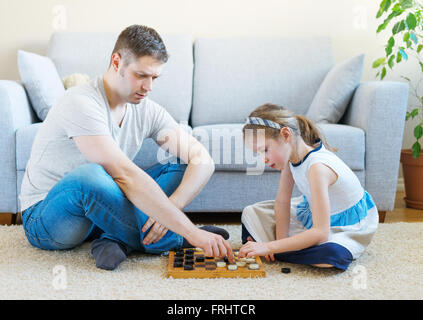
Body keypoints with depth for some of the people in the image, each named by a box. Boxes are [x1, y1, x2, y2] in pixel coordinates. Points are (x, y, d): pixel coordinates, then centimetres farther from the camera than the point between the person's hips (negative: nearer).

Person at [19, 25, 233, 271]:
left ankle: (115, 240, -21)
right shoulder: (81, 103, -25)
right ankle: (173, 242, -22)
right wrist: (192, 232, -39)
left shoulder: (148, 111, -4)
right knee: (89, 175, -39)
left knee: (181, 170, -7)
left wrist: (169, 209, -29)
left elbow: (204, 161, -10)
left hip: (97, 209, 6)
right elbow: (125, 175, -36)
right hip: (46, 219, -6)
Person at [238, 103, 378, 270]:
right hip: (311, 211, 7)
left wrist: (270, 247, -41)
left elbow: (320, 233, -40)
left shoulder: (317, 167, -37)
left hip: (347, 229, -7)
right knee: (251, 213, 3)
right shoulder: (292, 152, -13)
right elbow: (282, 201, -6)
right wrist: (280, 241, -18)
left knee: (333, 254, -40)